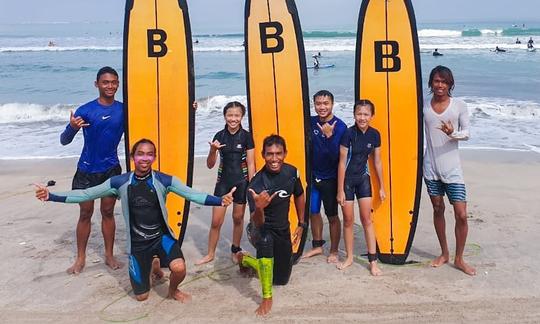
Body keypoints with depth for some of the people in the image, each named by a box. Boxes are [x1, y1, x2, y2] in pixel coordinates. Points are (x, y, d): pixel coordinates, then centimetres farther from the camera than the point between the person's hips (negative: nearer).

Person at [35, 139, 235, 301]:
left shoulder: (164, 180, -10)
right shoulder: (120, 182, -7)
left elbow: (192, 194, -18)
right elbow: (87, 194, -4)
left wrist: (220, 201, -33)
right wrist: (52, 196, -12)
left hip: (162, 235, -1)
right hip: (137, 242, 1)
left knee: (179, 268, -30)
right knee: (141, 296, 7)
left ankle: (173, 290, 8)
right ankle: (153, 265, 41)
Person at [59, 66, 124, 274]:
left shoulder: (124, 109, -3)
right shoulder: (85, 110, -10)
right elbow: (64, 141, -10)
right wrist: (72, 128, -32)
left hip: (111, 169, 2)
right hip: (87, 171, -1)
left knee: (108, 212, 11)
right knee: (85, 214, 7)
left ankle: (109, 255, 22)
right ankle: (80, 258, 19)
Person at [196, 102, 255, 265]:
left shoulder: (246, 136, -6)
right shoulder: (219, 136, -1)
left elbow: (250, 163, -4)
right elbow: (210, 165, 0)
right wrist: (213, 150, -19)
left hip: (241, 181, -1)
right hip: (223, 181, 2)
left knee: (238, 218, 11)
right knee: (216, 221, 3)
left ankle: (235, 250, 29)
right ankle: (210, 254, 18)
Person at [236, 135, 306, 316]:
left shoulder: (292, 172, -12)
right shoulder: (257, 184, -29)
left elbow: (299, 196, 9)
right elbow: (258, 223, -34)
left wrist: (301, 224, 12)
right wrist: (258, 208, -56)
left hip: (283, 230, 6)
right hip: (262, 229, -6)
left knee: (281, 279, 17)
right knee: (265, 238, -44)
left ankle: (245, 260, 44)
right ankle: (267, 297, -24)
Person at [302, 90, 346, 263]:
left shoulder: (339, 126, -16)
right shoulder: (312, 122, -1)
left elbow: (337, 155, -23)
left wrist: (329, 135, -33)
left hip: (330, 178, -5)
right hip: (313, 176, 5)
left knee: (332, 216, 5)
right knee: (313, 212, 16)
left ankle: (334, 252, 20)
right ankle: (317, 246, 33)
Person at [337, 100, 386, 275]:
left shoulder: (374, 134, -6)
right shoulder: (348, 133, -18)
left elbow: (377, 161, 4)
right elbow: (342, 162, -14)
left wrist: (382, 187, 7)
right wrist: (340, 190, -13)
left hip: (363, 178, 3)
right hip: (347, 179, -3)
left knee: (367, 219, 4)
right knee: (348, 220, 7)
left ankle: (373, 261, 10)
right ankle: (349, 257, 23)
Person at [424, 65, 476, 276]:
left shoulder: (459, 106, -1)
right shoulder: (424, 106, 3)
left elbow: (466, 134, 1)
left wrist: (453, 133, -19)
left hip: (452, 169, -2)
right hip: (431, 167, 2)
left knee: (461, 215, -5)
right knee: (438, 209, 12)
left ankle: (459, 259, 13)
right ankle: (444, 253, 28)